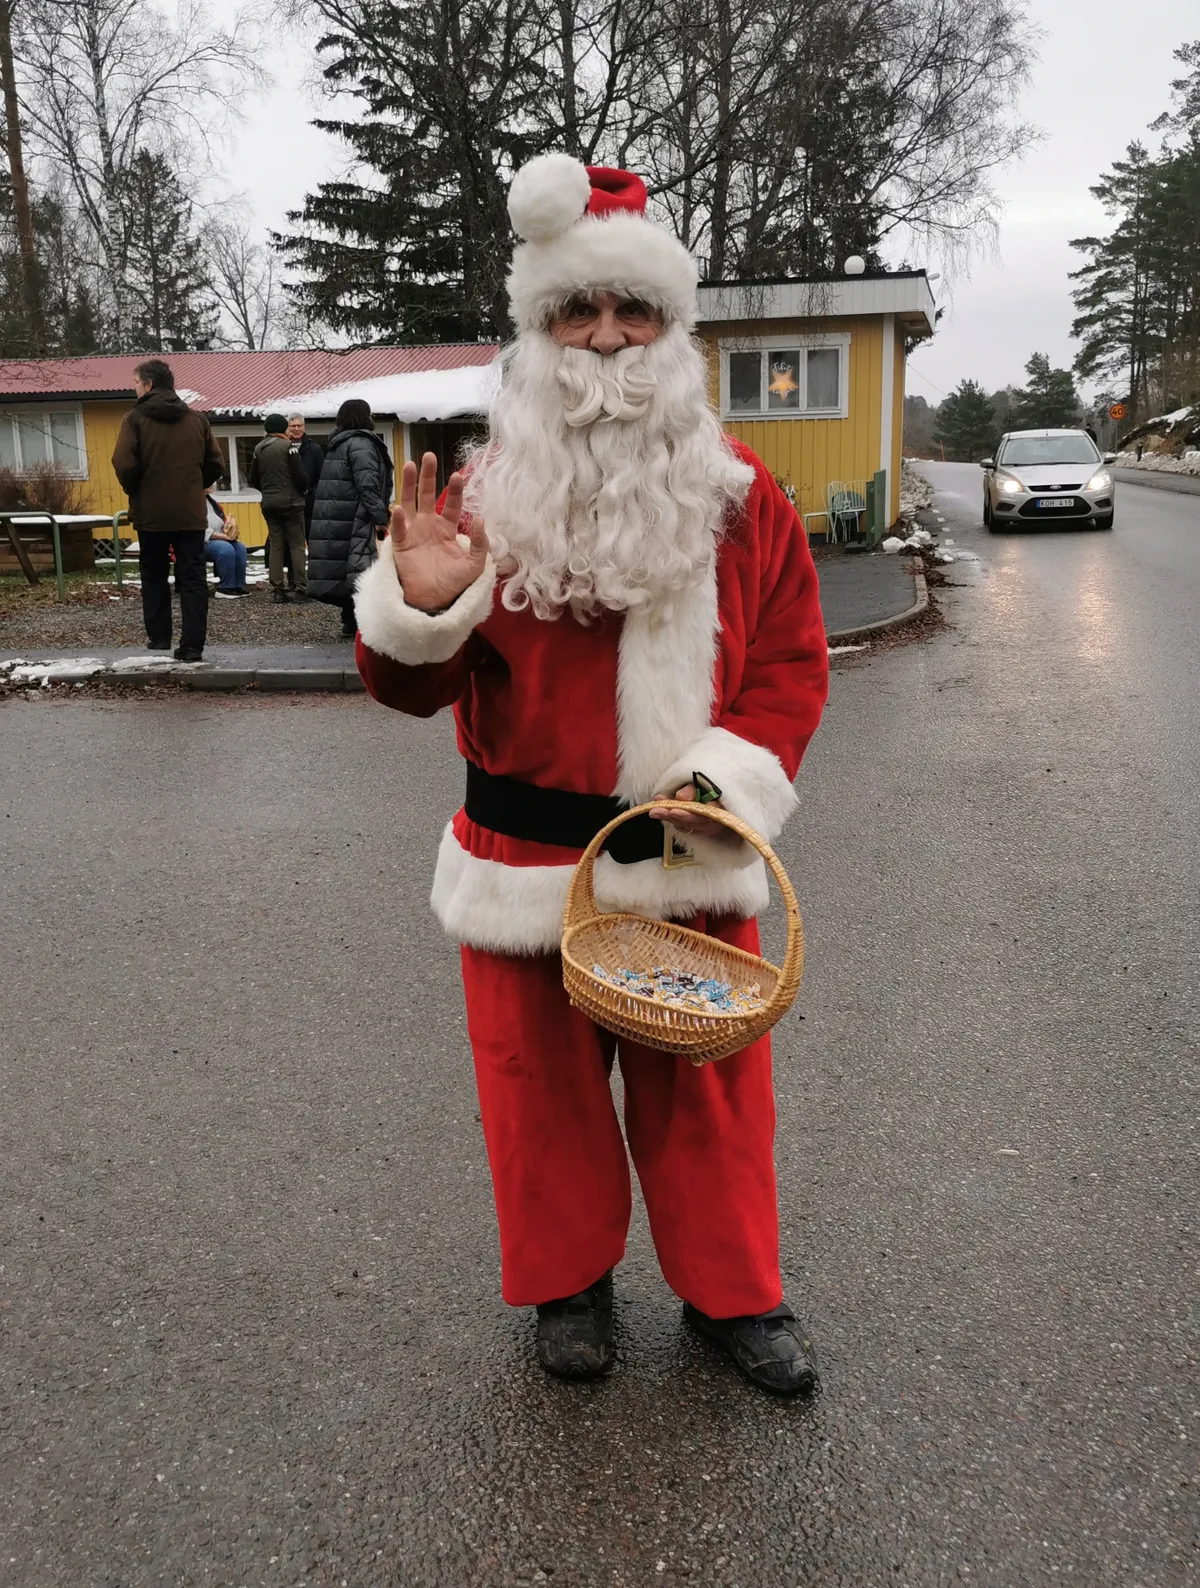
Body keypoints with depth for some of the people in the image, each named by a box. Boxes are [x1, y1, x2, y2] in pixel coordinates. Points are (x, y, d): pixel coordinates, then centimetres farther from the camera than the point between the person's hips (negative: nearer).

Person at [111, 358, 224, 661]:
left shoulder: (135, 418, -7)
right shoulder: (197, 419, 5)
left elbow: (124, 465, -15)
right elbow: (215, 464, 6)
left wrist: (135, 492, 3)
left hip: (151, 512, -2)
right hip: (190, 512, 2)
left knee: (154, 577, 14)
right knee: (192, 579, 1)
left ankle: (159, 639, 19)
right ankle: (192, 646, -5)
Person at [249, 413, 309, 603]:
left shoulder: (259, 448, 10)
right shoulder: (288, 446, -9)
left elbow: (254, 480, 12)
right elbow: (299, 475, -13)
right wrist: (303, 489, 6)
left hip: (269, 503, 6)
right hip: (290, 502, -6)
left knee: (275, 546, 8)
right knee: (297, 546, -2)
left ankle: (277, 590, 5)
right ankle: (301, 589, -6)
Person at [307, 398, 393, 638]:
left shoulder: (337, 444, 22)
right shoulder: (361, 443, -9)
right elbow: (367, 484, -19)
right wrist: (380, 516, -20)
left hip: (334, 520, 9)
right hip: (353, 521, -9)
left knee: (345, 569, 12)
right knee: (360, 568, -12)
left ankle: (350, 622, 16)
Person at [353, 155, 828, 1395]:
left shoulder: (738, 494, 1)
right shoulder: (488, 492, -4)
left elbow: (790, 658, 3)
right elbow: (412, 687, -4)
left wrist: (729, 782, -13)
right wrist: (420, 604, -26)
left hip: (691, 859, 1)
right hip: (528, 858, 0)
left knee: (707, 1083, 13)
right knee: (546, 1082, 13)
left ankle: (731, 1292, 36)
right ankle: (569, 1283, 38)